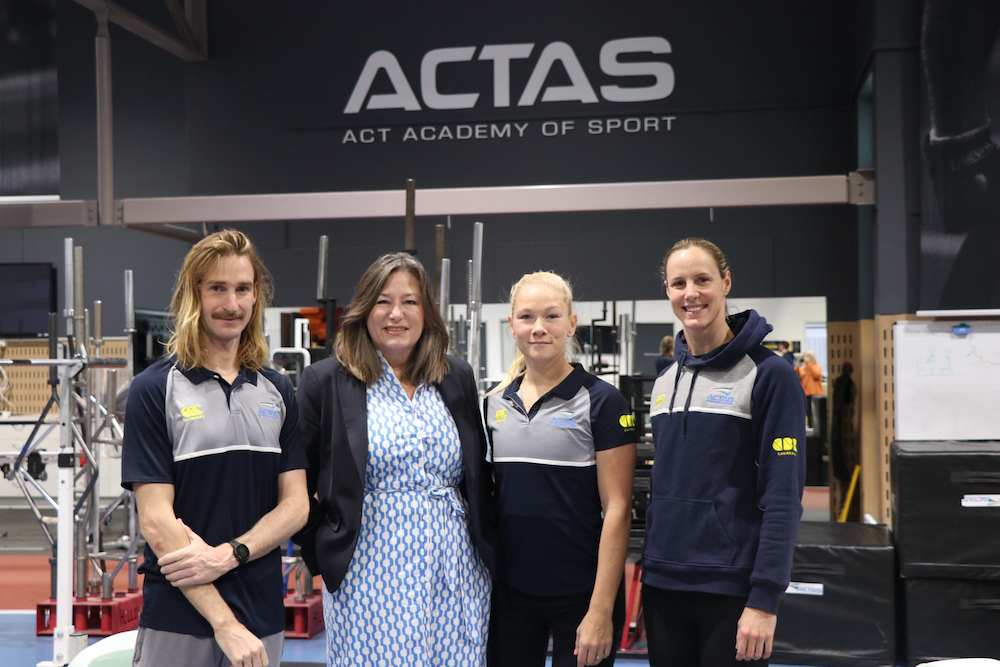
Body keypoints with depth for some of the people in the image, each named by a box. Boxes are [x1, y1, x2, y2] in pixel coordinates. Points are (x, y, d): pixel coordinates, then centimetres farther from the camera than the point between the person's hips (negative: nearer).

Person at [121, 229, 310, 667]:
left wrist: (229, 554, -14)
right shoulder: (154, 389, -6)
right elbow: (156, 519, -12)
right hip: (179, 618, -3)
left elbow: (296, 504, 3)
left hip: (263, 616, 3)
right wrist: (225, 623, -17)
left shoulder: (278, 392, 7)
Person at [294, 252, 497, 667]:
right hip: (369, 568, -3)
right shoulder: (327, 381, -1)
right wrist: (321, 555, -2)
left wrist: (488, 552, 12)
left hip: (455, 569, 3)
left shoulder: (457, 379, 10)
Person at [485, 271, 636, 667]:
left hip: (579, 595, -4)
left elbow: (616, 509, -11)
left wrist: (601, 610, -16)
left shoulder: (602, 402, -8)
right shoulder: (495, 404, 6)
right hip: (508, 592, 4)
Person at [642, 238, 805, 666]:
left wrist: (765, 599, -17)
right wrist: (649, 573, 13)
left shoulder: (769, 374, -8)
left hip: (731, 592, -5)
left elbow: (782, 497, -12)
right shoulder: (664, 384, 10)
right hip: (663, 585, 6)